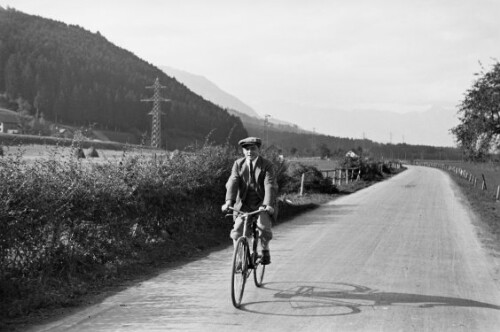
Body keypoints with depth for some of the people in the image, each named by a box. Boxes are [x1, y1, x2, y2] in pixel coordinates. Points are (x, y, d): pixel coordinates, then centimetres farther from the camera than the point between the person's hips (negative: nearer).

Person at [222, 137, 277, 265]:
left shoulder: (267, 165, -4)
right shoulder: (238, 164, 3)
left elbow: (270, 186, -17)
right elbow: (233, 183, -10)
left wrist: (268, 204, -33)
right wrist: (229, 201, -27)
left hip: (261, 204, -2)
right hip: (243, 204, 2)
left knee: (264, 229, -22)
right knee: (237, 231, -14)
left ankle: (265, 251, 9)